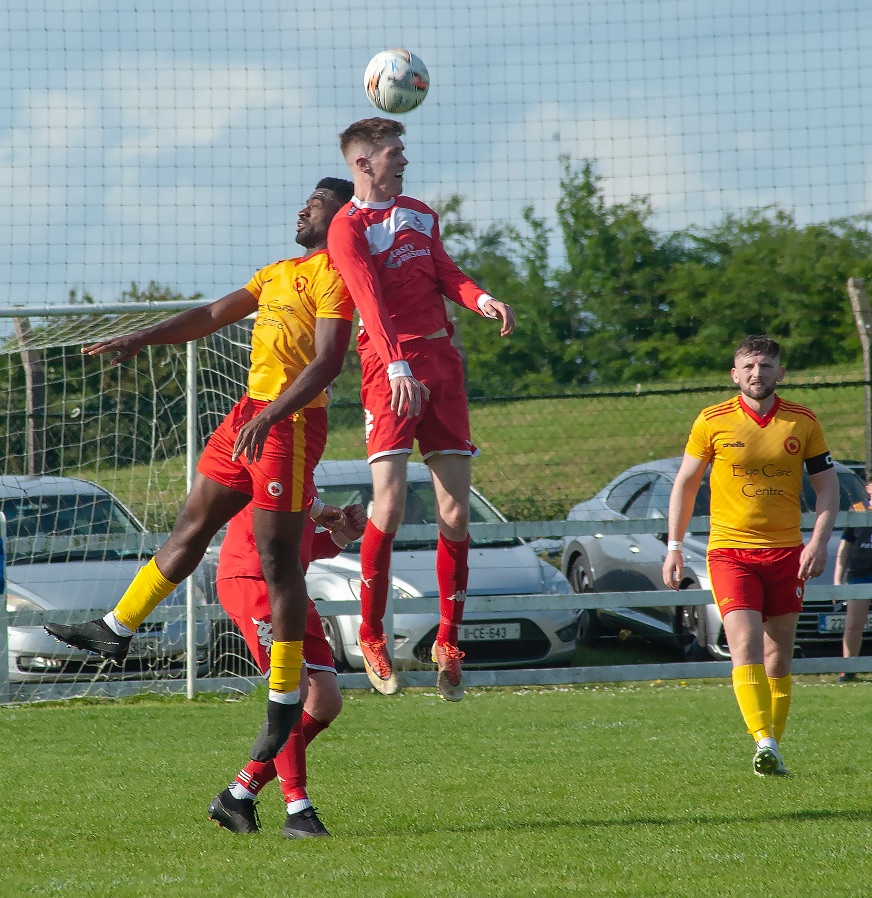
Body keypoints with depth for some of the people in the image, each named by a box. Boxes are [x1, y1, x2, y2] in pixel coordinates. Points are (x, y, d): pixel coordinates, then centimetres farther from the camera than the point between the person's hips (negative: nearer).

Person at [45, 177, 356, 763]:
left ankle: (285, 700, -3)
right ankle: (117, 632, 22)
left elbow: (327, 362, -19)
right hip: (251, 409, 9)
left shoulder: (335, 276, -9)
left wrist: (270, 417, -28)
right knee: (194, 525, 14)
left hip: (291, 422, -9)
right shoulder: (280, 272, 20)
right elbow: (214, 315, 22)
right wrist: (140, 340, 14)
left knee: (277, 556, -7)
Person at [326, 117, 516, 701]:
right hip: (389, 367, -6)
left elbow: (446, 275, 13)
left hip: (441, 360, 6)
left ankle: (448, 642, 11)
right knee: (390, 505, -16)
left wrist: (482, 300, -10)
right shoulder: (347, 228, -4)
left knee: (455, 511, 1)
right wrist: (397, 367, -31)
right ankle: (371, 635, 0)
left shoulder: (419, 214, 19)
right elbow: (370, 300, -17)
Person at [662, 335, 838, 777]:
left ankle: (773, 749, 15)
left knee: (778, 655, 6)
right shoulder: (712, 422, -1)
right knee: (745, 645, -19)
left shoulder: (803, 422, 2)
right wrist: (674, 548, 3)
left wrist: (818, 542, -6)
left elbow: (827, 485, 8)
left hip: (786, 552, 2)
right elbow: (685, 483, 8)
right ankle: (763, 743, -29)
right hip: (730, 550, -2)